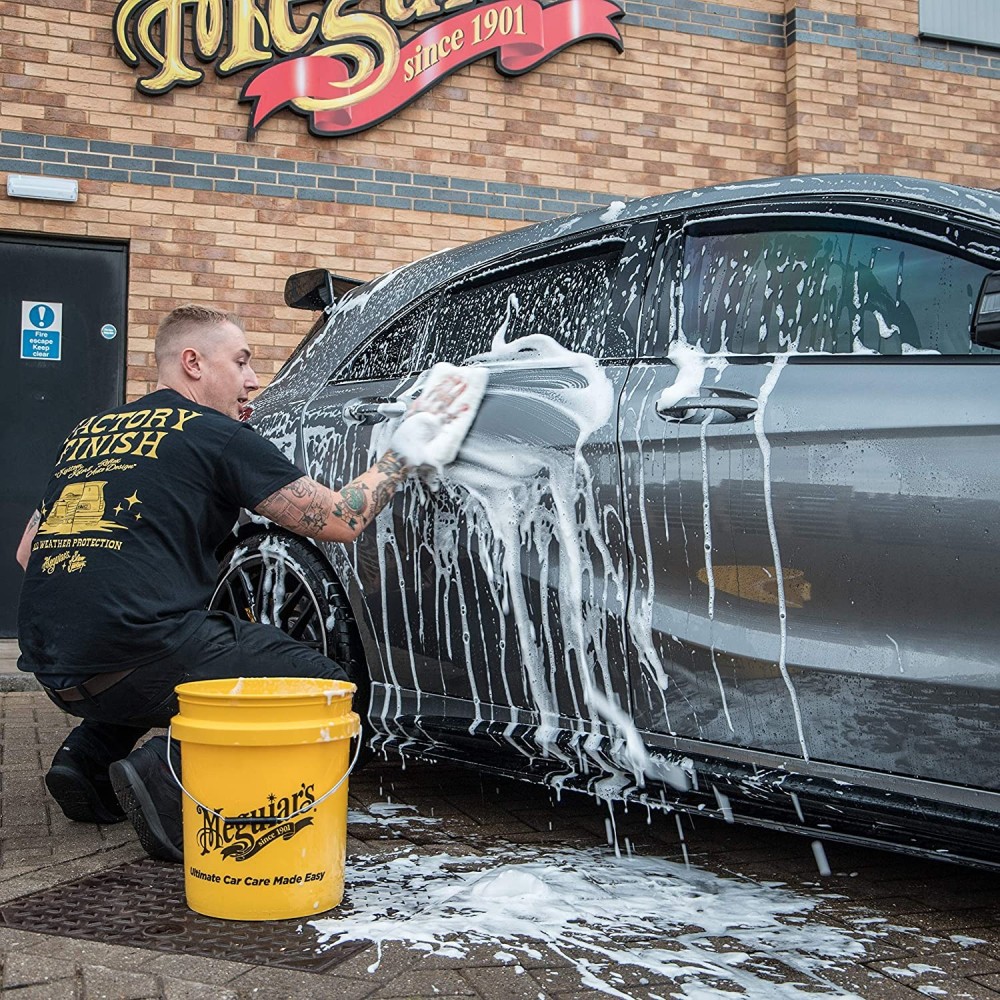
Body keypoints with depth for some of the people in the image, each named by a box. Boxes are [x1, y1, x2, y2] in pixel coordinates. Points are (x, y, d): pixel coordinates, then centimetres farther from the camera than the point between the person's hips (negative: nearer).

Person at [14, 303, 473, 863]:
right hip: (138, 656, -8)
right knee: (324, 685, 2)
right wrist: (404, 452, 14)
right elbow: (341, 520, 1)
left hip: (53, 670, 8)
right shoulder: (219, 436, 0)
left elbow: (28, 551, 24)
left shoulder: (89, 432, 20)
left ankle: (88, 757, 17)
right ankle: (168, 769, -13)